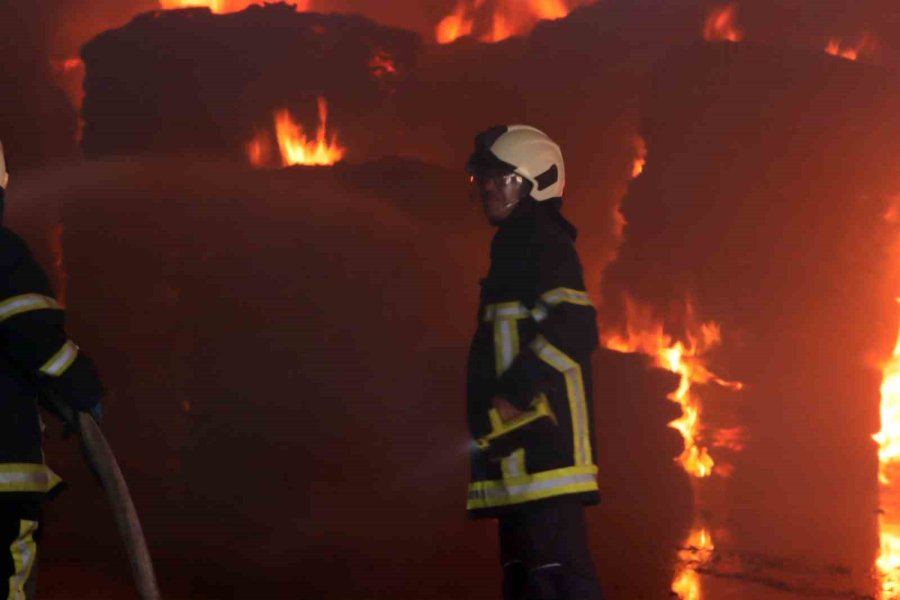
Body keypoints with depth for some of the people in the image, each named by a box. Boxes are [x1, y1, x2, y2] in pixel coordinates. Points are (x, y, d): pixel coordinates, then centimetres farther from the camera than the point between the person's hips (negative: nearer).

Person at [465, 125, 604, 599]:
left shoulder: (542, 242, -7)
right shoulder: (516, 246, 24)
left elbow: (572, 328, -21)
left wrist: (513, 396, -20)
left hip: (542, 450, -11)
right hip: (524, 454, 11)